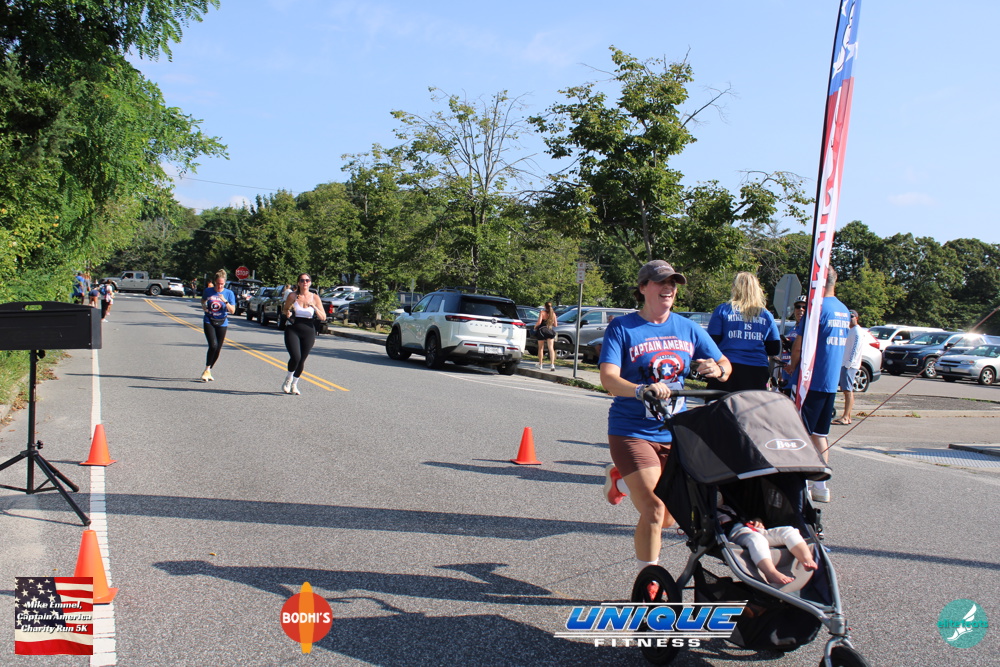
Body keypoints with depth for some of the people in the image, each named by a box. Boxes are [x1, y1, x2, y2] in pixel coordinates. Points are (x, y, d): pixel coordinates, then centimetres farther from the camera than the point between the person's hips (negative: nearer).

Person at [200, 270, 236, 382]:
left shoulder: (229, 293, -3)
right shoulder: (208, 291, 0)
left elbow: (233, 311, -7)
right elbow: (203, 301, 20)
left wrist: (225, 301, -22)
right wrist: (203, 306, -1)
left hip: (222, 323, 1)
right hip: (209, 322, -1)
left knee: (218, 349, 4)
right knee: (213, 345, -19)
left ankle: (208, 371, 23)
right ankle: (207, 370, -6)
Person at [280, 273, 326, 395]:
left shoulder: (315, 298, 0)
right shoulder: (292, 295, -2)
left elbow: (323, 318, 0)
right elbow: (284, 310, 13)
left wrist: (314, 307, -16)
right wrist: (287, 313, -11)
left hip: (308, 331, 2)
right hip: (292, 330, -2)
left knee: (302, 360, 7)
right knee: (295, 357, -17)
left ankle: (294, 384, 29)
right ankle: (288, 379, 12)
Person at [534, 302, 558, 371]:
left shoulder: (542, 312, -6)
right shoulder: (553, 314, 4)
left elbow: (539, 322, -16)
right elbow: (555, 324, 6)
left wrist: (535, 326, 3)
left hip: (542, 331, -2)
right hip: (550, 331, 2)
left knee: (541, 348, 12)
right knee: (551, 348, 0)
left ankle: (540, 364, 18)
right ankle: (552, 364, -15)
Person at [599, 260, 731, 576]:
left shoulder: (688, 328, 6)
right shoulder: (622, 328, -7)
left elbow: (725, 365, 8)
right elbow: (608, 378, -19)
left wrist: (717, 370, -17)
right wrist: (642, 390, -39)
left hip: (675, 432, 5)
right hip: (632, 431, -5)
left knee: (669, 517, 15)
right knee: (653, 511, -14)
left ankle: (622, 479, 44)